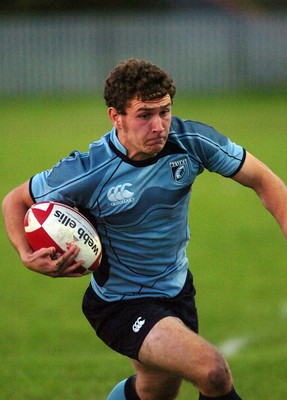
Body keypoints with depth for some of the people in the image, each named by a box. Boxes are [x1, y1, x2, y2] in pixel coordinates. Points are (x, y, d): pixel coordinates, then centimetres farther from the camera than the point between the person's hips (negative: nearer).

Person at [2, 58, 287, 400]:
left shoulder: (191, 140, -16)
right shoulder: (86, 173, -25)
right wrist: (28, 256, -26)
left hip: (177, 289, 6)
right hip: (120, 304, -6)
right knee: (213, 372, -27)